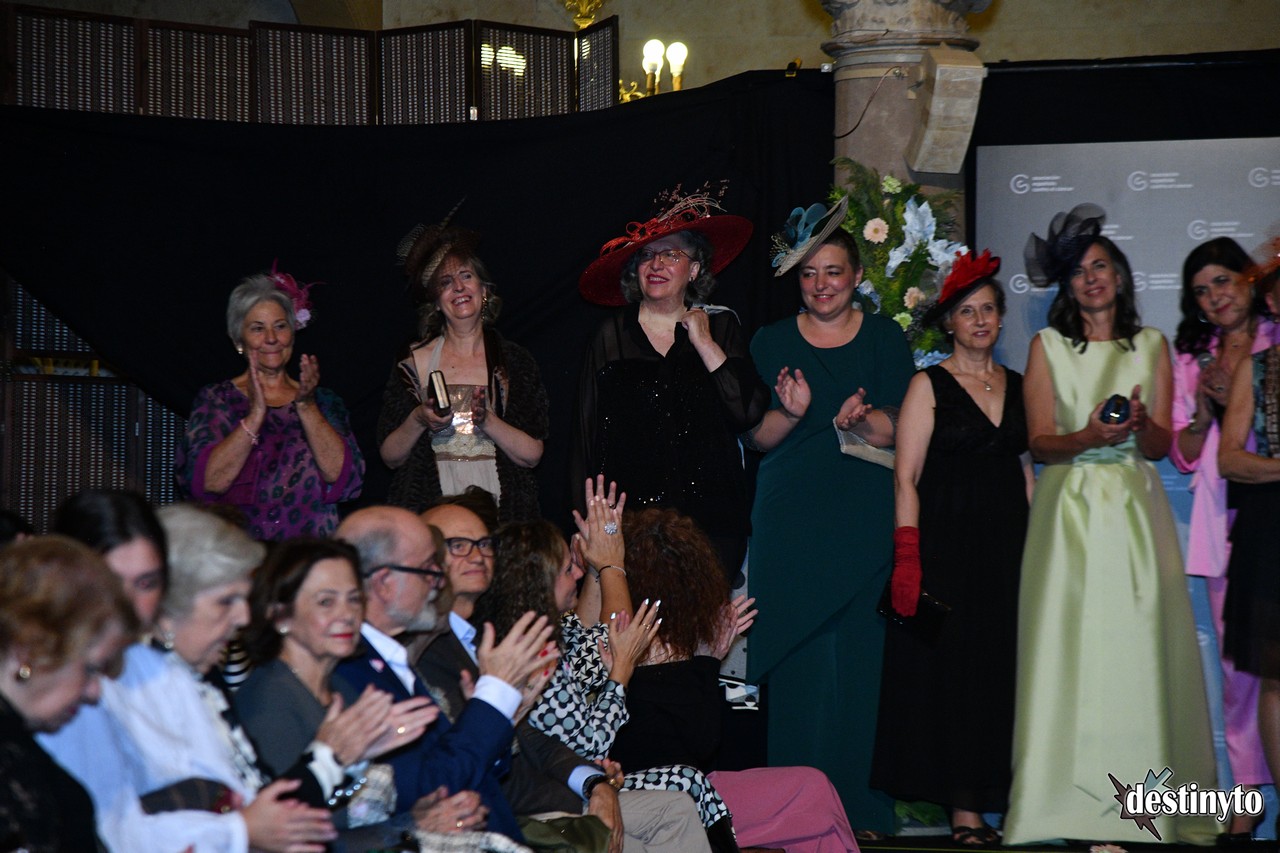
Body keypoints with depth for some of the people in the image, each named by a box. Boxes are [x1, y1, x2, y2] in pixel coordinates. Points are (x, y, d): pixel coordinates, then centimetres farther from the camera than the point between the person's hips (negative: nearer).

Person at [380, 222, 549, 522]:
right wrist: (419, 421, -10)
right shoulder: (414, 362, 7)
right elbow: (390, 457, 6)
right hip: (428, 513, 0)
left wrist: (486, 421, -14)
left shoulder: (515, 360, 7)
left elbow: (532, 454, 0)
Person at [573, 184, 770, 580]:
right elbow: (586, 435, 9)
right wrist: (588, 519, 4)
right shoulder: (612, 336, 8)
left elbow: (749, 412, -5)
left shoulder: (721, 327, 8)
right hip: (629, 515, 0)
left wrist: (703, 343, -4)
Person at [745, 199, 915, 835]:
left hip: (866, 514, 0)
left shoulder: (883, 336, 7)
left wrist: (861, 419, -22)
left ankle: (863, 807, 2)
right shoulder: (773, 341, 9)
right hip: (792, 514, 0)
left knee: (862, 655, -3)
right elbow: (759, 436, 4)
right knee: (798, 657, -3)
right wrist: (791, 411, -17)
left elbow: (893, 430, 0)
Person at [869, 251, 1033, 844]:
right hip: (945, 544, -4)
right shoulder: (929, 386, -1)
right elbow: (906, 478, -6)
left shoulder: (1018, 387, 13)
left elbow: (1027, 471, 16)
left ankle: (977, 801, 7)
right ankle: (964, 808, 1)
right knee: (947, 668, -4)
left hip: (1008, 547, 4)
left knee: (998, 670, 3)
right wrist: (907, 559, -14)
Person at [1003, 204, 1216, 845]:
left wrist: (1141, 425, -17)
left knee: (1139, 643, -5)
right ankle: (1062, 800, -5)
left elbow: (1161, 446, 6)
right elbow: (1039, 442, 0)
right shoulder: (1047, 346, 7)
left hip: (1134, 509, 1)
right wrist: (1089, 437, -20)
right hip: (1068, 510, -1)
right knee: (1066, 646, -7)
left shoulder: (1152, 346, 10)